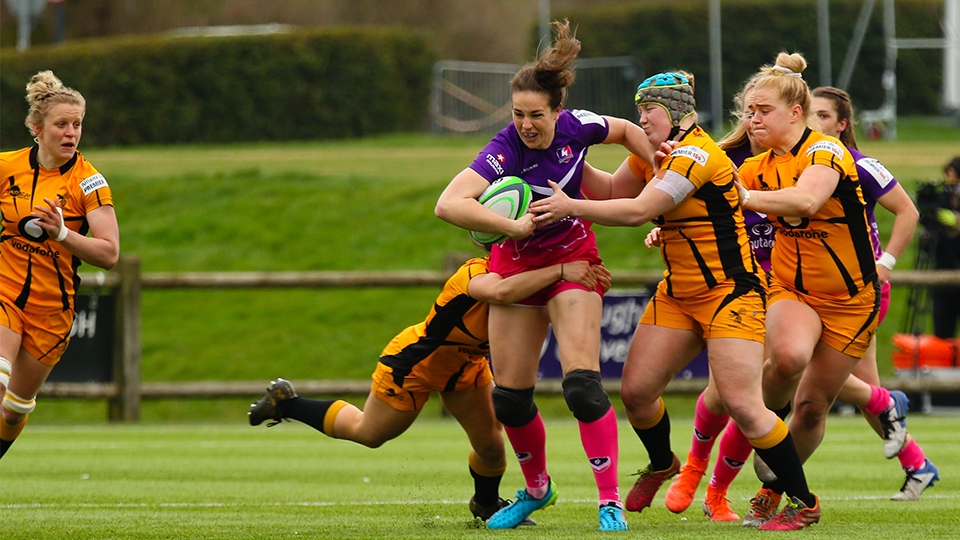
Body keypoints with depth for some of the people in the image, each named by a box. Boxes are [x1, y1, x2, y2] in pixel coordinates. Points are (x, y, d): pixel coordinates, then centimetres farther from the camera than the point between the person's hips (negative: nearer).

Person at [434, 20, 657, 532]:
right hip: (516, 266, 0)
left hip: (572, 260, 0)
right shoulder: (505, 151, -26)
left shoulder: (576, 127, -15)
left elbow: (627, 131, 9)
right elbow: (448, 205, -40)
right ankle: (536, 489, 30)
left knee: (582, 383, -16)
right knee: (510, 395, 4)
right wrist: (513, 226, -37)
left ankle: (610, 503, -12)